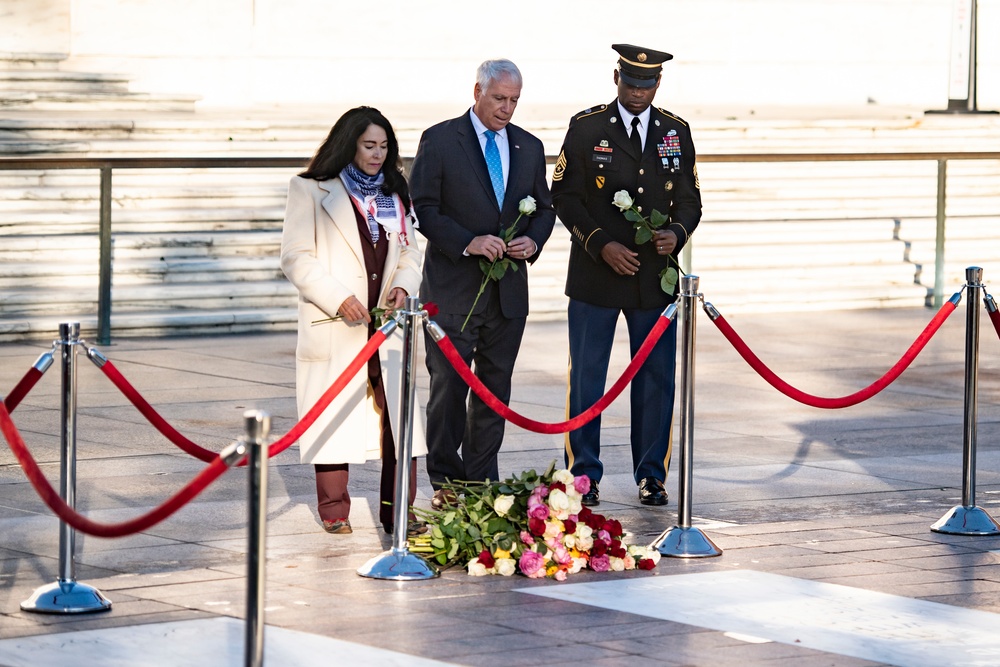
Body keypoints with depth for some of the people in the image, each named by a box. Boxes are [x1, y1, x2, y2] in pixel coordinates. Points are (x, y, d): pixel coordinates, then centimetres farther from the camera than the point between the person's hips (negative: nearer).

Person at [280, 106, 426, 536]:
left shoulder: (394, 192, 18)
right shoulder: (310, 191, 1)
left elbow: (409, 250, 20)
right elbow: (296, 257, -5)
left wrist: (404, 284, -2)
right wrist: (338, 298, -15)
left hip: (387, 324, 4)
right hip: (333, 325, -4)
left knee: (398, 414, -3)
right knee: (335, 416, -1)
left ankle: (398, 512, 1)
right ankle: (334, 511, 10)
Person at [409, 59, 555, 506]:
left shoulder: (529, 147, 11)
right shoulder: (439, 141, -4)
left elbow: (544, 208, 18)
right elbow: (423, 209, -7)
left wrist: (533, 241, -4)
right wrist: (467, 243, -19)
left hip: (509, 288, 5)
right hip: (453, 288, -5)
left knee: (496, 386, 8)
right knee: (448, 386, -3)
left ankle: (482, 481, 14)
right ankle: (444, 482, 5)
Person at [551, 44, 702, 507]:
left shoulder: (676, 132, 8)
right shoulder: (586, 127, -1)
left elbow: (689, 199, 12)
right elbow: (564, 196, -2)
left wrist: (677, 234, -9)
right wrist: (601, 245, -12)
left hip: (656, 275, 2)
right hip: (595, 275, -2)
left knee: (656, 377, 4)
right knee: (586, 377, 2)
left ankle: (651, 474, 14)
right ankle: (584, 474, 10)